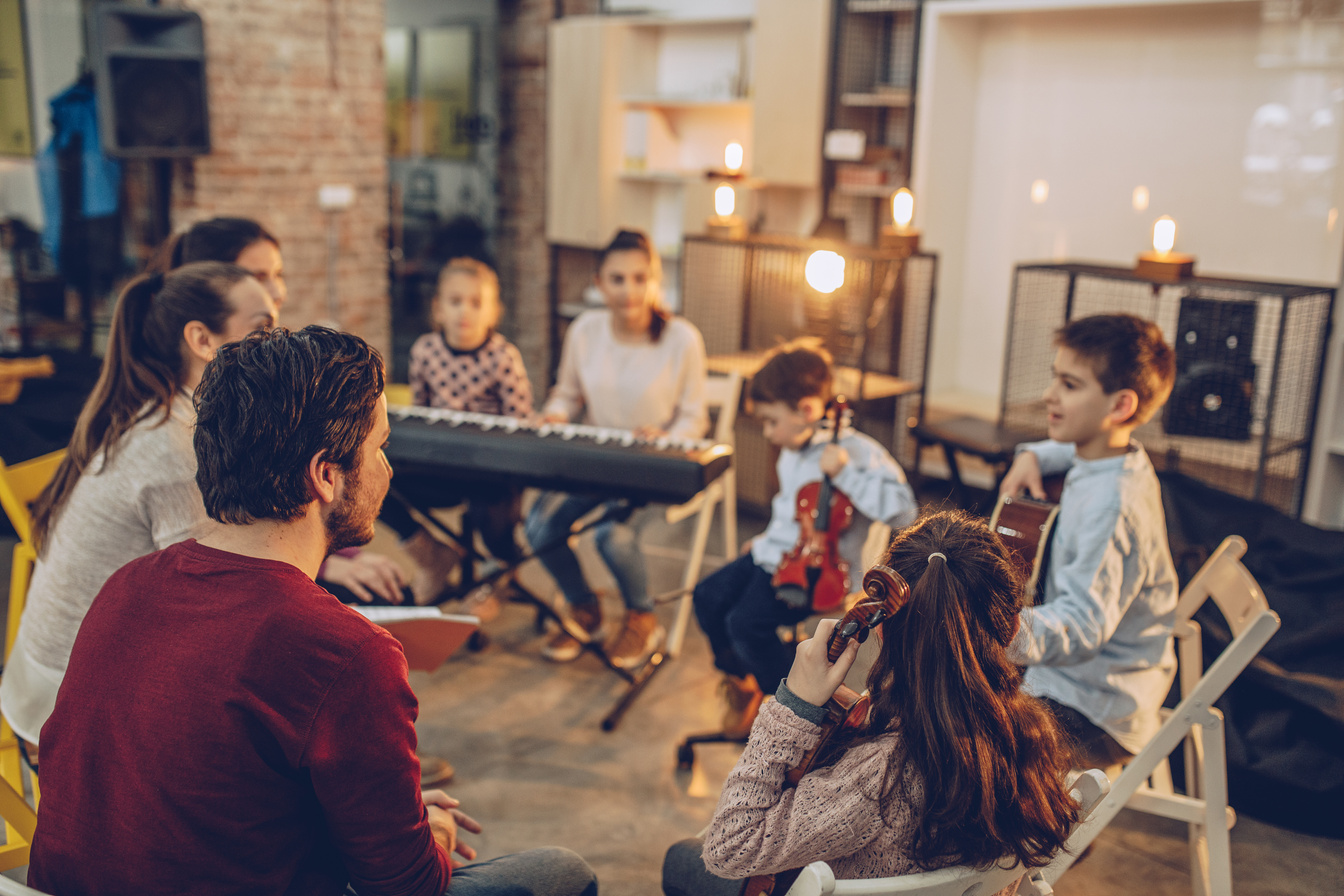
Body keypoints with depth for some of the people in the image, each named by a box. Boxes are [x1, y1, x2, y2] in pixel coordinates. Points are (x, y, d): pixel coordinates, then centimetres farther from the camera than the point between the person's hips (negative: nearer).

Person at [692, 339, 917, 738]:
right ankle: (742, 682, 21)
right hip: (776, 553, 9)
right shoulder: (792, 452, 9)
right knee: (708, 596, -2)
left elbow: (901, 509, -31)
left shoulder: (856, 451, -19)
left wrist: (845, 473, -34)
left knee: (747, 621, -23)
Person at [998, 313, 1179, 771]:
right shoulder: (1112, 457, 0)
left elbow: (1082, 624, -35)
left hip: (1092, 717, -10)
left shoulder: (1112, 508, -29)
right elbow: (1072, 448, 26)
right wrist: (1034, 455, 5)